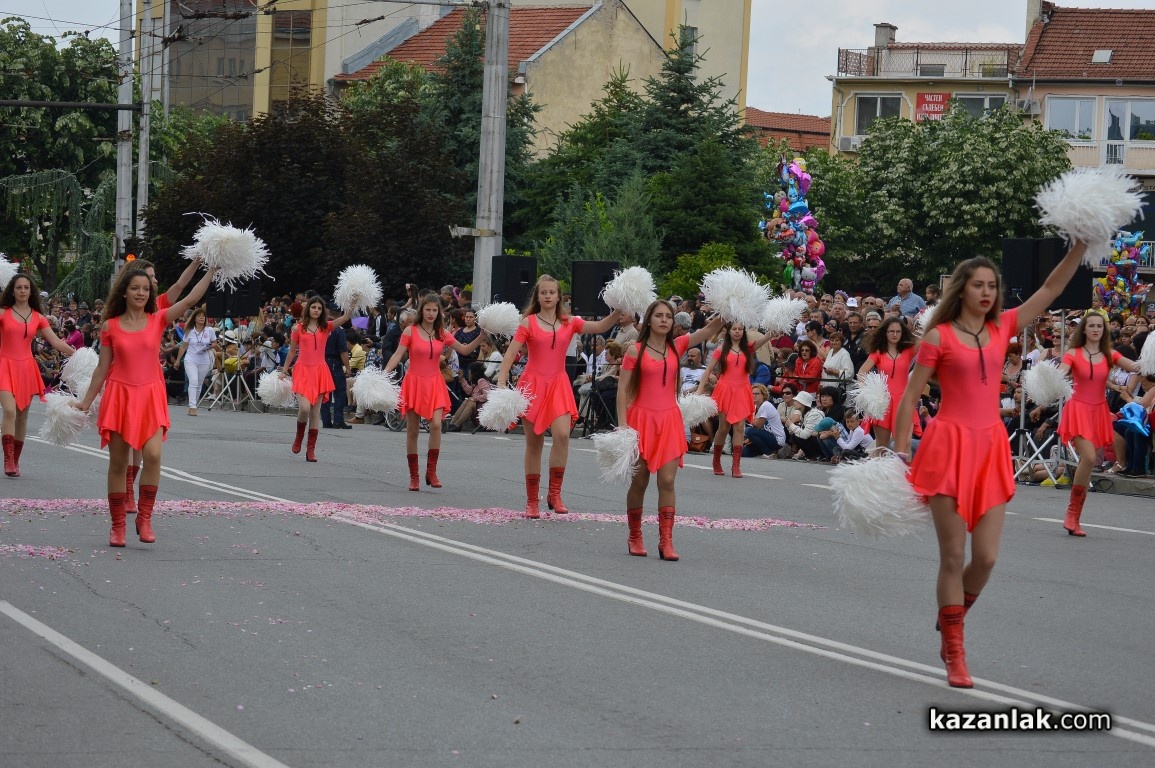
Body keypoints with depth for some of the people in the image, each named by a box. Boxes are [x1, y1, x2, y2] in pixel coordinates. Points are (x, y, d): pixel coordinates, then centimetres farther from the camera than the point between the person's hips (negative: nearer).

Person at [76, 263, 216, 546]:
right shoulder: (110, 326, 2)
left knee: (153, 454, -19)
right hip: (119, 396, 0)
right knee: (118, 462, 3)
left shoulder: (158, 320, 2)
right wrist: (86, 401, 9)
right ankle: (117, 525, 11)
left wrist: (211, 270, -13)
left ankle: (145, 517, -4)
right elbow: (102, 368, 8)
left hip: (150, 396, 0)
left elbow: (190, 299, -7)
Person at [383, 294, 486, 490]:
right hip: (414, 382, -1)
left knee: (436, 424, -18)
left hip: (434, 384, 1)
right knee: (412, 430, 2)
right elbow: (398, 355, -6)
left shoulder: (443, 334, 6)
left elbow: (464, 350, 11)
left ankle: (431, 471, -7)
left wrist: (481, 337, -1)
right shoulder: (411, 331, -2)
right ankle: (414, 476, 12)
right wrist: (384, 373, -20)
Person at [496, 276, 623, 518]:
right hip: (533, 384, -1)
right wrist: (501, 382, -19)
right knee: (534, 443, 3)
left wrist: (617, 312, -17)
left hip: (558, 385, 1)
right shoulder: (529, 323, 0)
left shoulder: (569, 323, 8)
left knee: (562, 434, -21)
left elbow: (600, 327, 0)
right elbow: (510, 353, -7)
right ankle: (531, 502, 13)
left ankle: (555, 493, -9)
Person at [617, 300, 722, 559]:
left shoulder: (677, 346, 7)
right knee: (639, 480, 4)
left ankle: (666, 542, -5)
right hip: (642, 419, -2)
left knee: (667, 481, -5)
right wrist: (622, 425, -12)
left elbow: (710, 329, -4)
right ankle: (634, 538, 18)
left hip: (669, 420, 2)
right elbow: (622, 389, -4)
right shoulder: (636, 350, -2)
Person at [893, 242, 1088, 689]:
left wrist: (1081, 245, -2)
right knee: (953, 557, -2)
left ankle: (950, 627, 27)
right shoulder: (939, 337, -2)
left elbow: (1051, 288, 8)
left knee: (986, 557, -1)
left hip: (991, 449, 4)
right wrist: (899, 453, -6)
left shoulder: (1002, 328, 10)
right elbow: (910, 397, -1)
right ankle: (955, 656, 7)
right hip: (950, 447, -4)